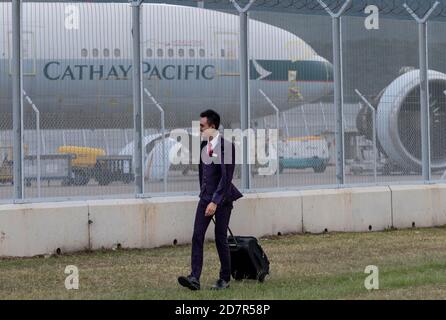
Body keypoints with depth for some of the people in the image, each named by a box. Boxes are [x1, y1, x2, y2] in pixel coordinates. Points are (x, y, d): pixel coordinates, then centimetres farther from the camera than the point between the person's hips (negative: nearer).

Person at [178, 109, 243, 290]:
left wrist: (215, 201, -24)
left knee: (220, 238, 0)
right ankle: (194, 278, -12)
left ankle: (225, 279, 14)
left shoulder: (226, 146, -16)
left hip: (222, 198, -6)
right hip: (205, 196, 6)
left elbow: (226, 177, -20)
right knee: (197, 236, -6)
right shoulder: (203, 145, 7)